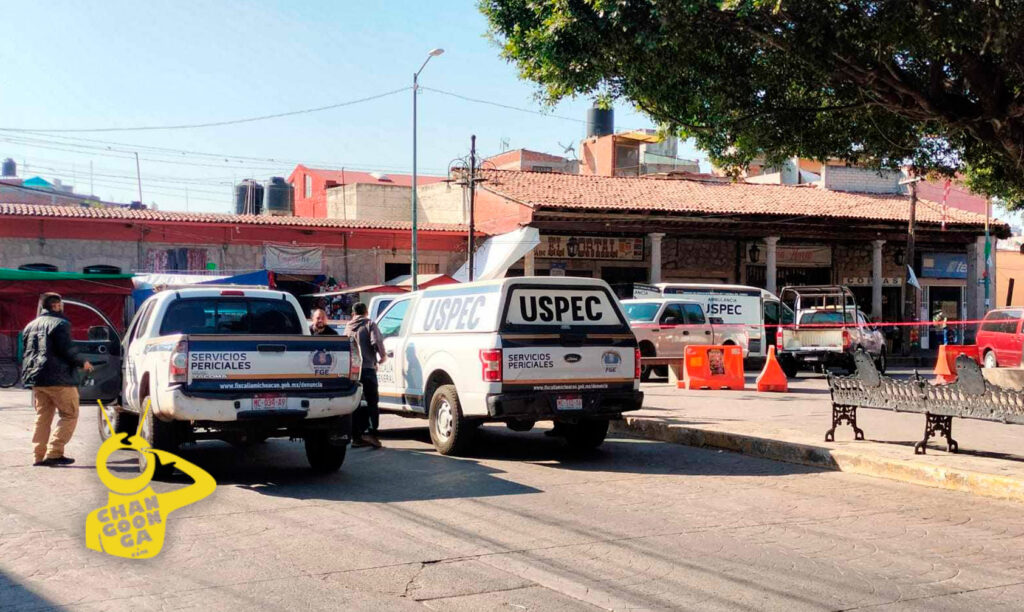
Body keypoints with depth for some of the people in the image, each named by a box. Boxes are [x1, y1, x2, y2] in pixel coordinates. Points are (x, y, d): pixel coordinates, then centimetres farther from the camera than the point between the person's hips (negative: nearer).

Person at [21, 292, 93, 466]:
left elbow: (25, 352, 18)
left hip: (35, 378, 8)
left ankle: (39, 455, 10)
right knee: (69, 415, 0)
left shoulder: (30, 326, 17)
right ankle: (54, 453, -10)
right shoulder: (60, 323, -8)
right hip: (57, 378, -8)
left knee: (42, 416, 13)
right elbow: (66, 349, -15)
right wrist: (82, 363, -1)